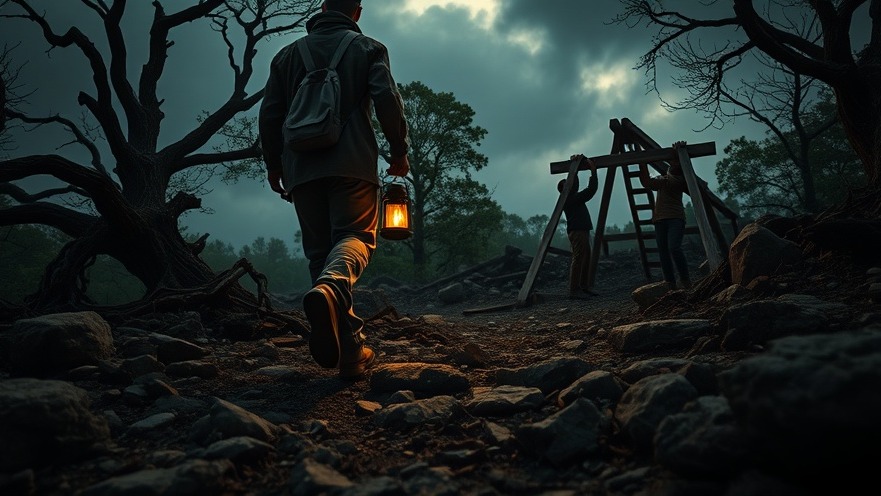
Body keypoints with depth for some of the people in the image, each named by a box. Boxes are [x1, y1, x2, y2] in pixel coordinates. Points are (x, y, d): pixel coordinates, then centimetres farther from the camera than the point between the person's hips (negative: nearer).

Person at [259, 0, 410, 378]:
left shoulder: (289, 53, 19)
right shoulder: (368, 48, 11)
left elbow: (269, 113, 14)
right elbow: (387, 99, -5)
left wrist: (274, 165, 21)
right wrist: (399, 151, 5)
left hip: (302, 168, 3)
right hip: (353, 163, -3)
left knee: (319, 251, 7)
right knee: (355, 236, -3)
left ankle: (351, 350, 1)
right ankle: (330, 288, -39)